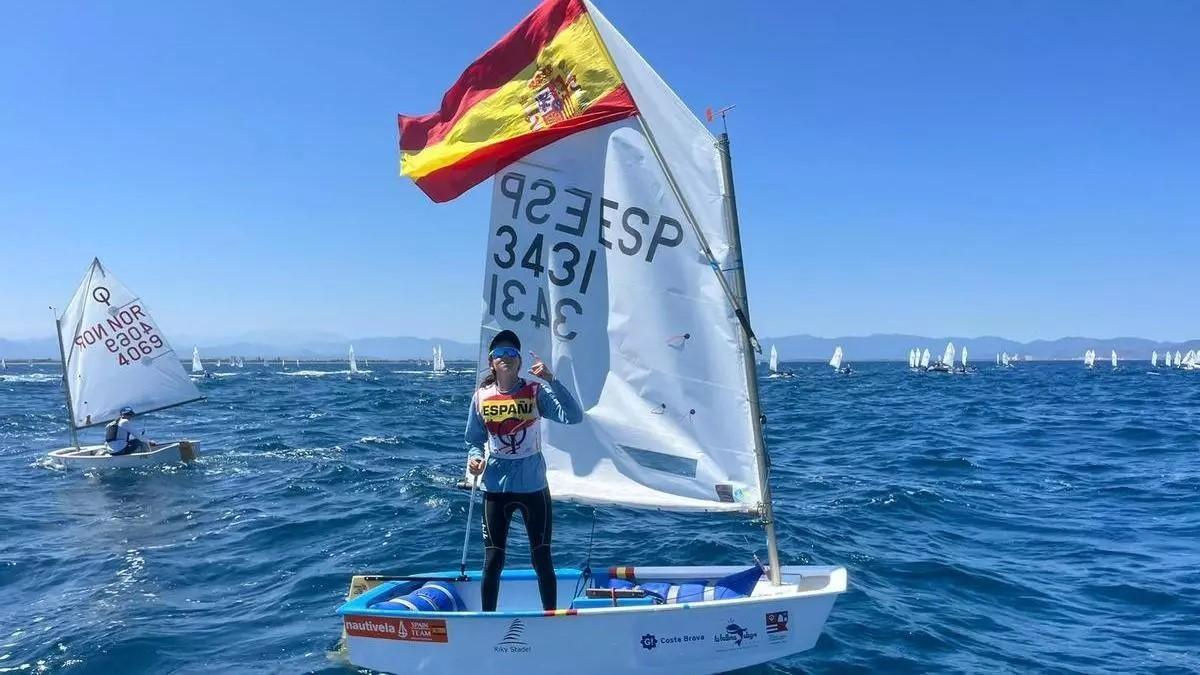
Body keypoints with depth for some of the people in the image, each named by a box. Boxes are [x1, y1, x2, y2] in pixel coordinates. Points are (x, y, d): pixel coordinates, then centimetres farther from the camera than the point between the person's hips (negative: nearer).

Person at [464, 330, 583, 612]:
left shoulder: (536, 392, -6)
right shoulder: (481, 397, -1)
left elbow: (574, 417, -19)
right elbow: (474, 440, 10)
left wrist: (551, 380, -25)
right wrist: (474, 458, -12)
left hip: (533, 486, -1)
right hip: (496, 488, 1)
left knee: (542, 559, 7)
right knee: (492, 561, 6)